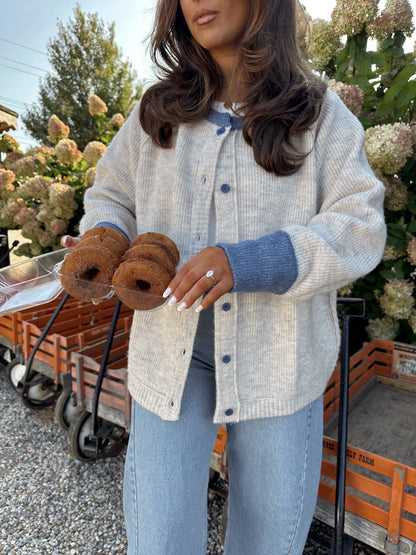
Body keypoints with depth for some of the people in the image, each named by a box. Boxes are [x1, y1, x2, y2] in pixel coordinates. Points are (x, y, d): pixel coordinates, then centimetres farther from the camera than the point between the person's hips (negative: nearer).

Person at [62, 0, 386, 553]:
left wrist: (250, 263, -24)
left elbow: (359, 227, -7)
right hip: (172, 347, 1)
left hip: (278, 355, 0)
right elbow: (112, 197, 15)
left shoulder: (321, 114, 1)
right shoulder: (156, 113, 7)